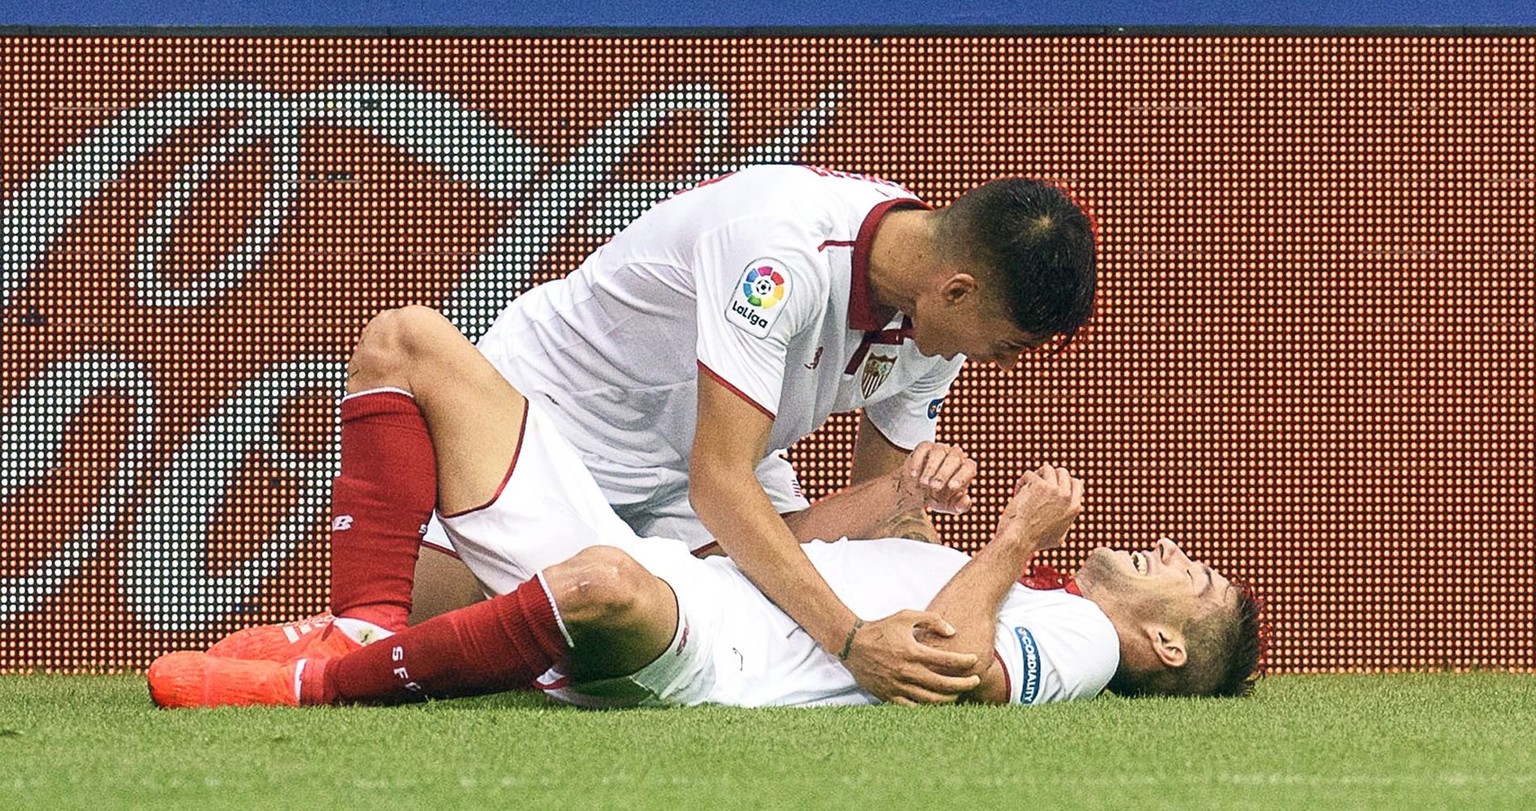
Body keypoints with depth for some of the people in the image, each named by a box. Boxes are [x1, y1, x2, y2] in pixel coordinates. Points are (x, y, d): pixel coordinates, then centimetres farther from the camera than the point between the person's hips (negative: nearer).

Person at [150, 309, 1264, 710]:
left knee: (610, 585, -48)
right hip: (638, 566, 10)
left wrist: (1021, 537, -4)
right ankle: (368, 632, -14)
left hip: (702, 656, -10)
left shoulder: (1079, 638, 7)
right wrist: (900, 497, 18)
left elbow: (941, 663, -16)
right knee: (411, 346, 1)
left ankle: (317, 683, -32)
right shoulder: (1002, 596, 34)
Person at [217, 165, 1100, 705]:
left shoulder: (937, 315, -11)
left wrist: (914, 502, -27)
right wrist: (850, 637, -48)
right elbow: (719, 484, -39)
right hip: (548, 407, -7)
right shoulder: (783, 248, -37)